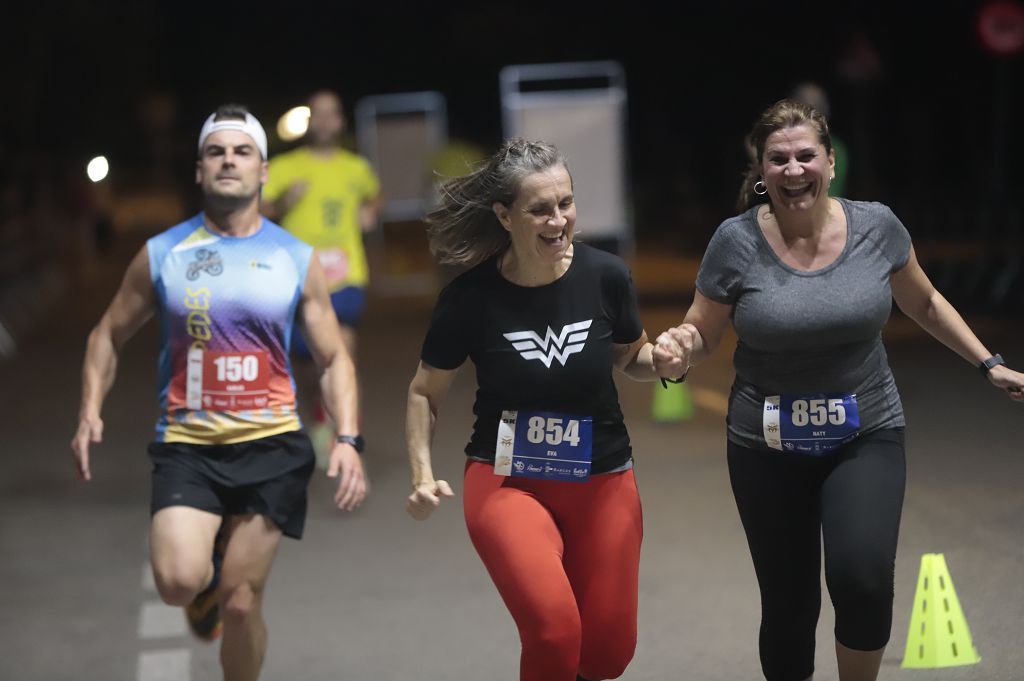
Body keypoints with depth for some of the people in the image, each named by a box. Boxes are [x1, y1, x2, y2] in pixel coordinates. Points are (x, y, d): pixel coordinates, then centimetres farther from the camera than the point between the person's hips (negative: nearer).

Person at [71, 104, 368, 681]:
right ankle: (209, 578, 16)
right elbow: (110, 335, 16)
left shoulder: (298, 260, 5)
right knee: (179, 581, -22)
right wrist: (91, 412, 0)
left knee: (242, 604, 0)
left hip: (271, 444, 0)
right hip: (187, 445, 0)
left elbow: (335, 359, 9)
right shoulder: (162, 255, 4)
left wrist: (349, 440, -6)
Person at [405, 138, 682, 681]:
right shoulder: (470, 296, -13)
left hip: (602, 480, 3)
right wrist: (422, 475, -9)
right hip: (506, 480, -2)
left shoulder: (605, 275, -11)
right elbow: (425, 392, 3)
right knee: (554, 630, -27)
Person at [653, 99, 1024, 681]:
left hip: (866, 435, 0)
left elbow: (924, 303, 12)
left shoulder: (877, 227, -6)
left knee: (862, 577, -21)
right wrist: (681, 348, -22)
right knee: (788, 604, 6)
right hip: (767, 447, 0)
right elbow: (701, 335, 0)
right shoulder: (737, 241, -10)